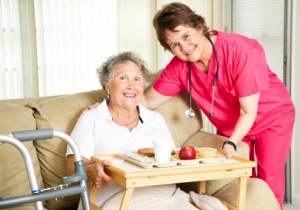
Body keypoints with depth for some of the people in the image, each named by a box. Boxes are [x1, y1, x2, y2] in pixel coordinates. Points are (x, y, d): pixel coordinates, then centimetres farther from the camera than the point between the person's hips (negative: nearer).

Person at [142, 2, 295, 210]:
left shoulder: (241, 52, -32)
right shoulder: (179, 66, -18)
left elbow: (249, 111, -28)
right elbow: (149, 102, -11)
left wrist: (231, 143, -40)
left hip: (272, 118, -4)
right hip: (231, 125, 4)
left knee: (268, 182, -2)